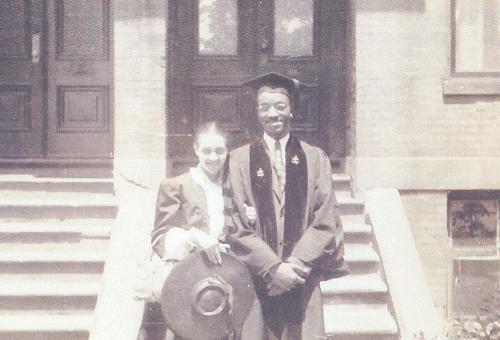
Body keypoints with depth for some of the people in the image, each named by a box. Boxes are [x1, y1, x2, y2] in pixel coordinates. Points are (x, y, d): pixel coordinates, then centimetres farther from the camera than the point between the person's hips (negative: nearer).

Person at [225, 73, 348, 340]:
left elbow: (326, 221, 3)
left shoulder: (315, 159, 10)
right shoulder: (240, 159, 6)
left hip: (303, 279, 1)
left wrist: (296, 264, -10)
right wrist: (273, 267, -10)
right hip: (256, 277, -1)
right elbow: (237, 224, -1)